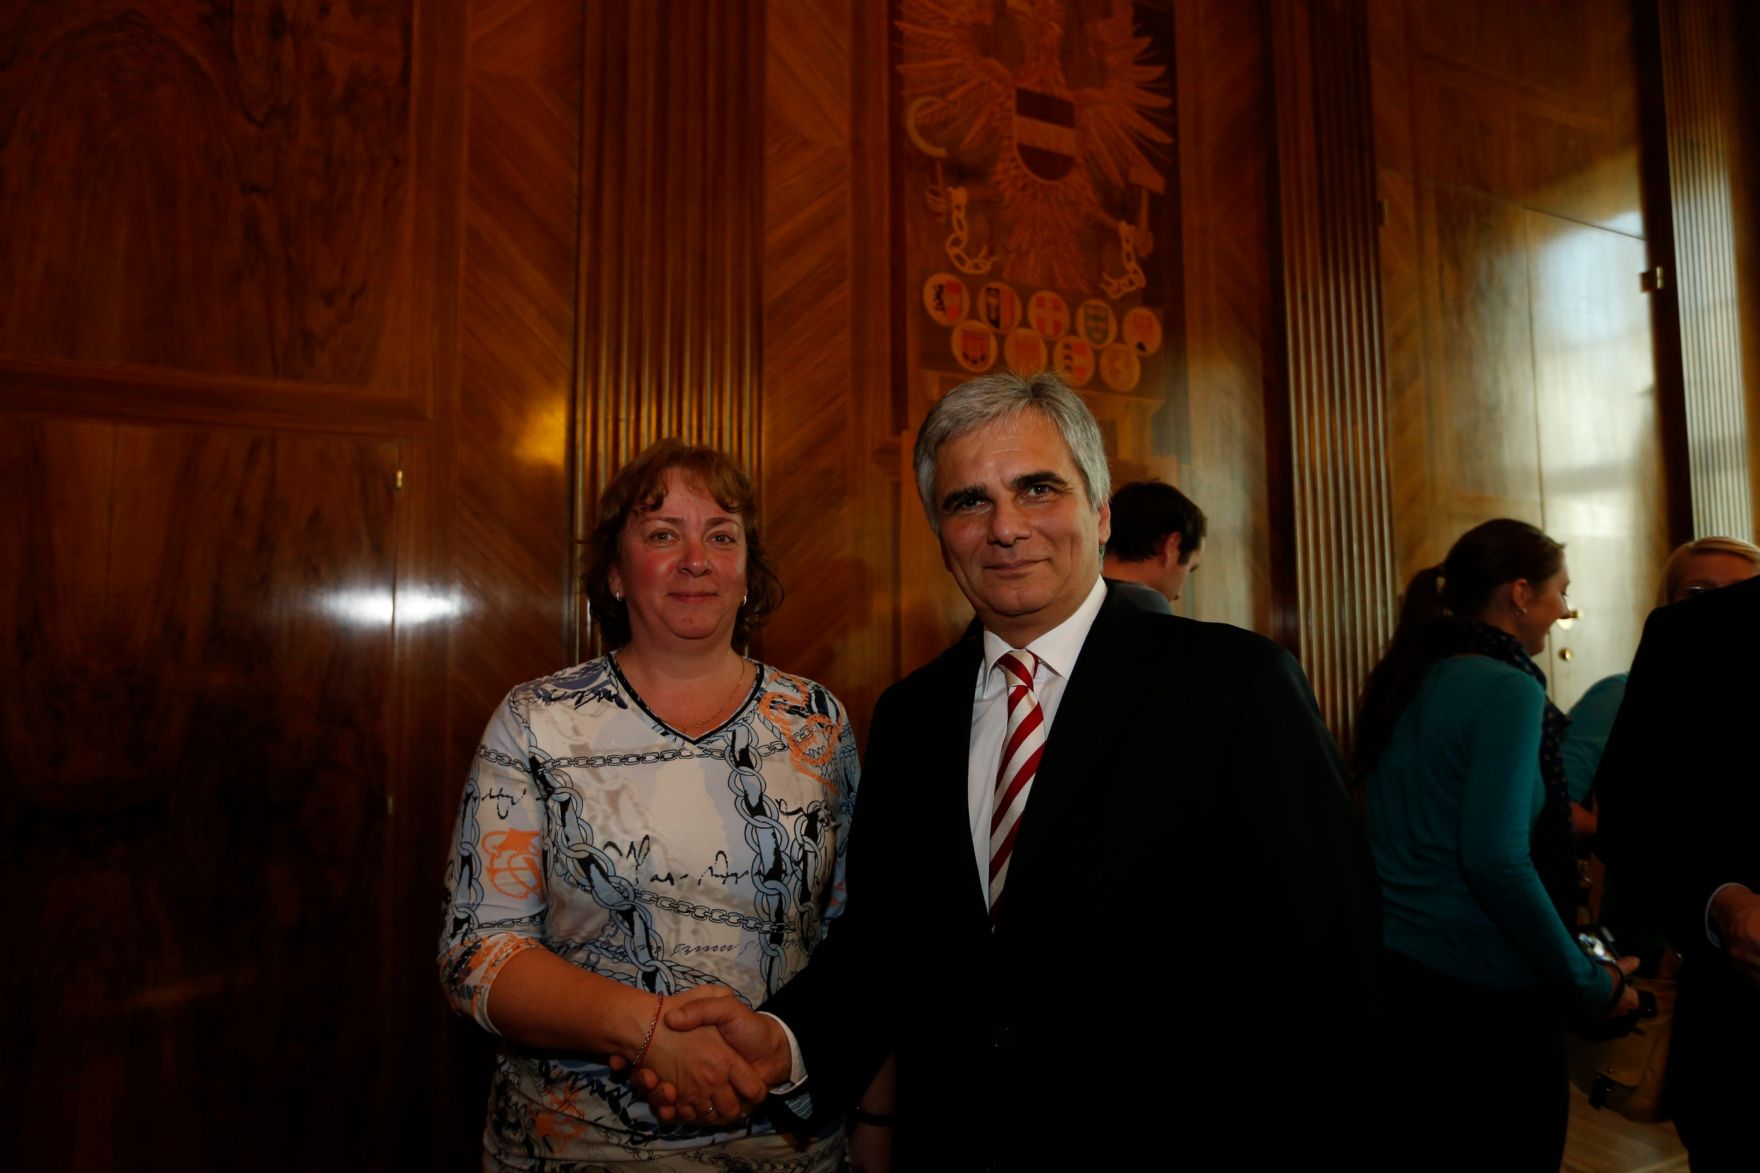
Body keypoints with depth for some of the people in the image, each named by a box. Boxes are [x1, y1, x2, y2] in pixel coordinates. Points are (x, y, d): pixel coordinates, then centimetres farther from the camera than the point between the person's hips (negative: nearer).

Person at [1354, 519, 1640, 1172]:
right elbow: (1496, 862, -22)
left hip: (1390, 968, 7)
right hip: (1480, 988, -6)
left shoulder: (1400, 683, 6)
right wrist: (1588, 985, -11)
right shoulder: (1507, 689, -15)